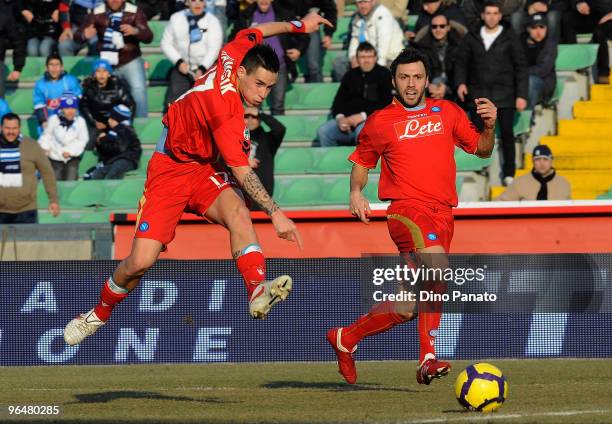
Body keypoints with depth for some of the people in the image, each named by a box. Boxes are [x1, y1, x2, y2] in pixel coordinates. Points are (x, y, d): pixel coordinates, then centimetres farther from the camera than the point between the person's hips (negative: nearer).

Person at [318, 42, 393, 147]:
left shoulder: (383, 74, 6)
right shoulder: (350, 75, 20)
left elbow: (386, 104, -4)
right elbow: (339, 101, 17)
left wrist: (363, 116, -15)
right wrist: (339, 117, -6)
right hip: (347, 119, 4)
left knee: (362, 131, -39)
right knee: (323, 132, -21)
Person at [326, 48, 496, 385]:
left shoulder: (448, 112, 14)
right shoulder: (380, 122, 7)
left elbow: (482, 150, 18)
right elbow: (361, 162, 19)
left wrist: (489, 126, -2)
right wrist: (356, 192, 0)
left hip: (442, 212, 4)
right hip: (406, 207, -4)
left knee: (406, 307, 3)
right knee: (437, 265, -32)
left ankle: (345, 338, 23)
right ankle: (428, 358, -32)